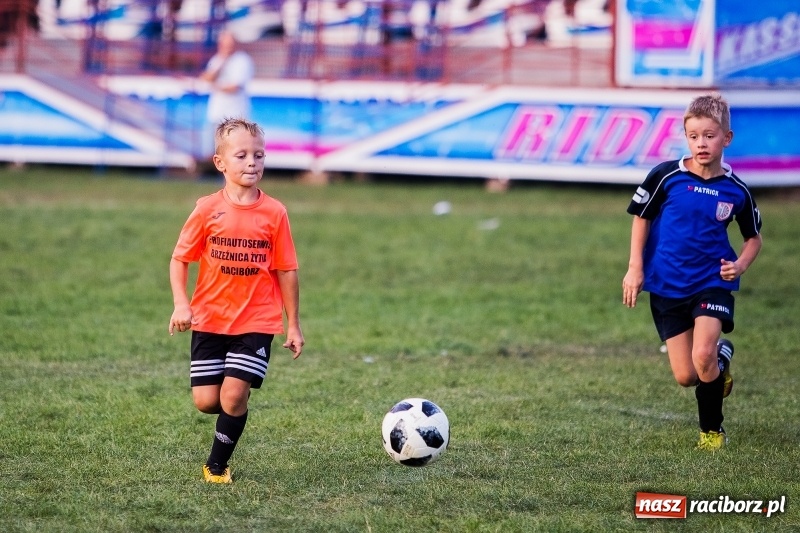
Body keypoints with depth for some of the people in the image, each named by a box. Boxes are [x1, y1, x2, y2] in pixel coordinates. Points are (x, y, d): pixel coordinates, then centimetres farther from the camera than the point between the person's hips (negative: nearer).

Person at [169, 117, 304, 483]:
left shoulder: (274, 213, -3)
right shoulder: (208, 210, -4)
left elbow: (286, 271, 2)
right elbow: (180, 259, 0)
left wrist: (293, 325, 4)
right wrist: (181, 305, -14)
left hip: (256, 322, -1)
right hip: (209, 320, 1)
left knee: (233, 396, -12)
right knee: (205, 402, -1)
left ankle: (217, 464, 8)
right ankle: (234, 412, 35)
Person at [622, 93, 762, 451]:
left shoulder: (736, 191, -5)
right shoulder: (666, 177, -10)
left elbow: (753, 237, 9)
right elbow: (641, 217, 3)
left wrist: (740, 265, -10)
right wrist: (635, 268, -2)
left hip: (713, 281, -1)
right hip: (667, 285, 1)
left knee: (703, 357, -22)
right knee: (685, 377, 0)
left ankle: (711, 430, 2)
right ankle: (721, 355, 37)